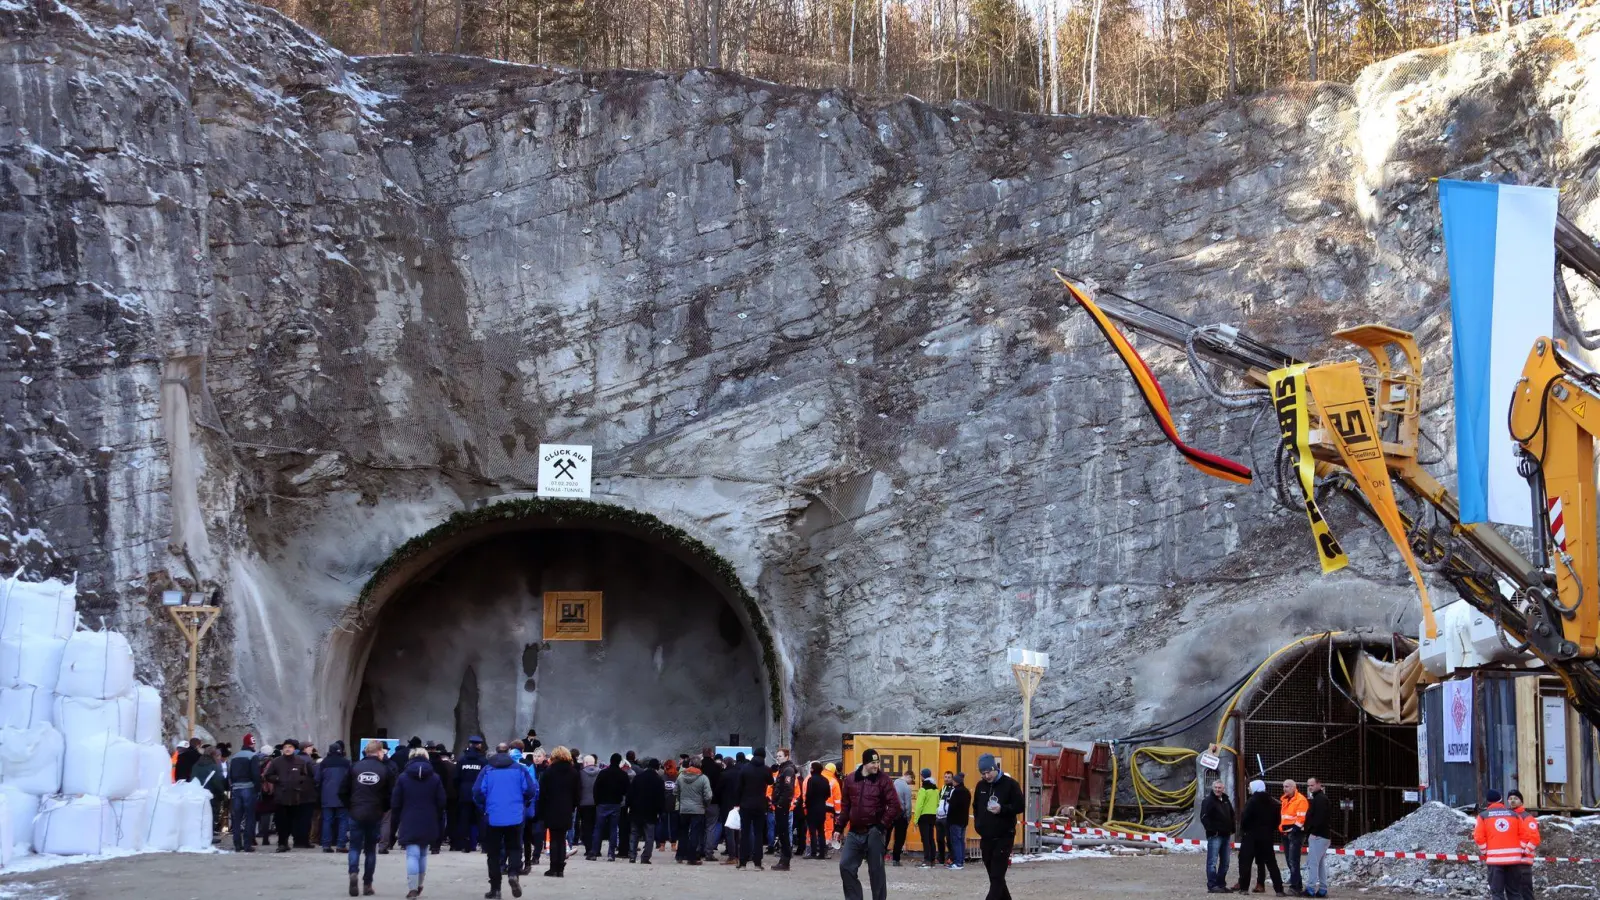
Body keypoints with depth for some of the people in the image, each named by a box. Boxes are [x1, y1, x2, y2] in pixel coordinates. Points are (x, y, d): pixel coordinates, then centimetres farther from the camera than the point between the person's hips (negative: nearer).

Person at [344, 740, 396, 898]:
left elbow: (342, 791, 0)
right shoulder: (385, 770, -3)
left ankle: (353, 872, -20)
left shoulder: (354, 767, 1)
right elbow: (391, 795, -4)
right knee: (371, 849, 10)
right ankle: (367, 884, 9)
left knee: (355, 847, 7)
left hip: (356, 814, 0)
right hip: (375, 816, 0)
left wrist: (349, 808, 12)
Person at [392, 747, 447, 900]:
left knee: (412, 855, -5)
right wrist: (440, 827, 8)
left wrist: (396, 824, 6)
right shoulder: (435, 778, 4)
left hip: (409, 824, -2)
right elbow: (441, 803, 3)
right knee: (423, 854, 17)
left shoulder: (403, 777, 0)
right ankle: (419, 885, 26)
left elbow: (395, 803, 0)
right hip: (428, 824, 2)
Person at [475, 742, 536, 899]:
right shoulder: (519, 769, 2)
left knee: (494, 852, 10)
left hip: (493, 817, 0)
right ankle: (514, 873, -15)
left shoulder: (487, 770, 1)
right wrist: (524, 804, 17)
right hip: (515, 817, 0)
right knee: (514, 848, 13)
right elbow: (532, 790, -3)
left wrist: (482, 809, 12)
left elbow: (478, 792, -6)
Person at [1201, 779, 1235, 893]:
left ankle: (1221, 884, 18)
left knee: (1225, 862, 11)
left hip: (1226, 835, 8)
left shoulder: (1226, 800, 15)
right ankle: (1212, 886, -9)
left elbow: (1231, 816, 26)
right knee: (1212, 862, -8)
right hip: (1215, 836, -8)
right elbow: (1204, 818, -16)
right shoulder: (1208, 801, -8)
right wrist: (1212, 830, -18)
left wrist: (1231, 830, 15)